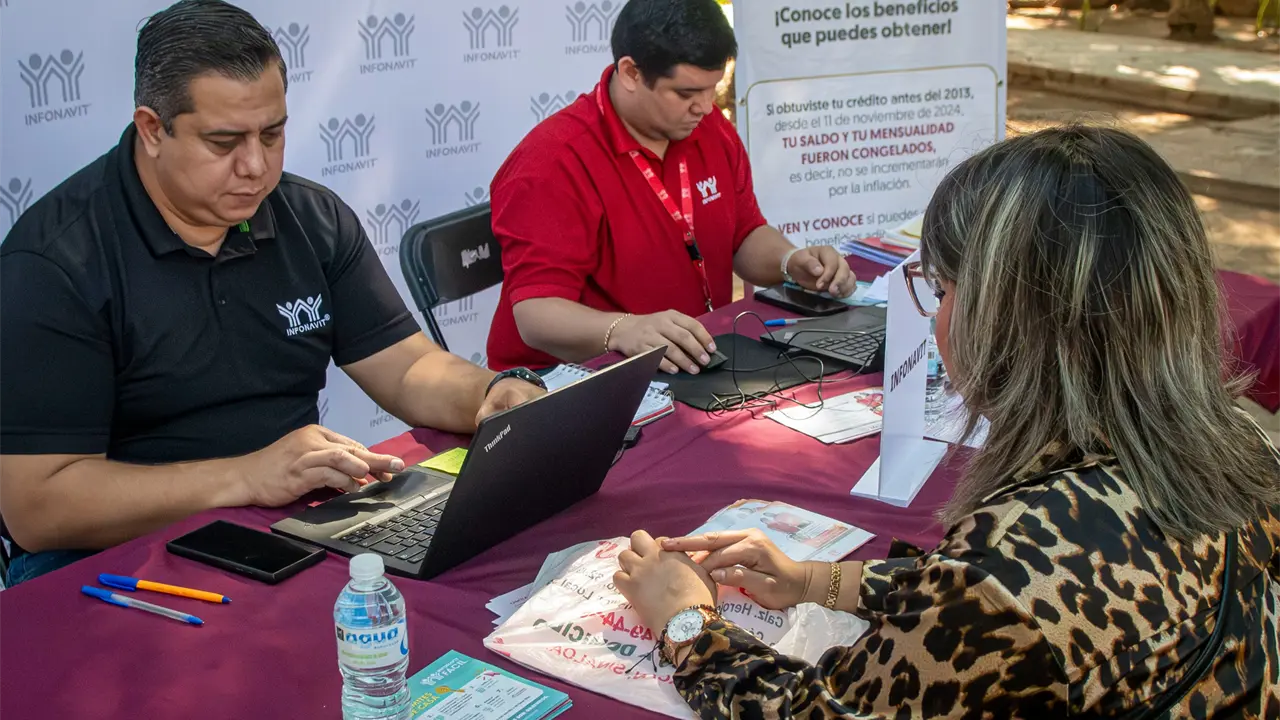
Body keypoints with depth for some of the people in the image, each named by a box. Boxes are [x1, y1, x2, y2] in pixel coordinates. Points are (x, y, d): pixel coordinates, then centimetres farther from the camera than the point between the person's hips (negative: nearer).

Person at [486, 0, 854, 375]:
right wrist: (623, 330, -45)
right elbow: (535, 314, -25)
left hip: (701, 365, 6)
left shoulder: (712, 130, 4)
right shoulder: (552, 162, -18)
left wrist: (792, 261, -5)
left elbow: (745, 235, 17)